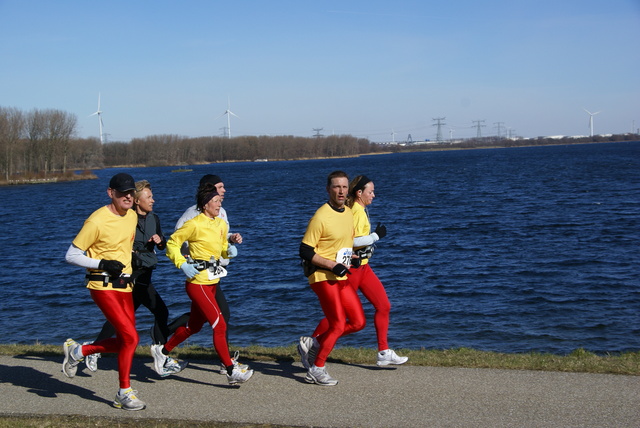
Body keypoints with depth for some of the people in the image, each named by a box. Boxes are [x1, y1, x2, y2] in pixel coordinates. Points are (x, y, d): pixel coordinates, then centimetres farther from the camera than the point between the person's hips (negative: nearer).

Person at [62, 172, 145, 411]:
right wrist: (102, 264, -20)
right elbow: (71, 256, -11)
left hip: (124, 286, 8)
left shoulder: (132, 216, 7)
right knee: (131, 338, -13)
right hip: (103, 286, -8)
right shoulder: (97, 221, -15)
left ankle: (76, 351, 28)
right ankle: (124, 393, 3)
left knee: (123, 342, 7)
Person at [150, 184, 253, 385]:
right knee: (220, 325, -11)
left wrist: (231, 249, -2)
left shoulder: (221, 224, 10)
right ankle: (231, 371, -7)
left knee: (194, 325, 18)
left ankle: (162, 350, 37)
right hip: (198, 283, -9)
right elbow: (172, 243, -6)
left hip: (212, 282, 9)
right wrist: (182, 264, -17)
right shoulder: (194, 225, -12)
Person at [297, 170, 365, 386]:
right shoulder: (320, 217, -15)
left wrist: (348, 259, 10)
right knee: (338, 324, -9)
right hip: (323, 277, -8)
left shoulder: (349, 213, 10)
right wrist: (333, 265, -19)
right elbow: (305, 251, -16)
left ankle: (313, 343, 18)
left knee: (358, 322, 4)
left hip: (342, 277, 8)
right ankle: (316, 369, 9)